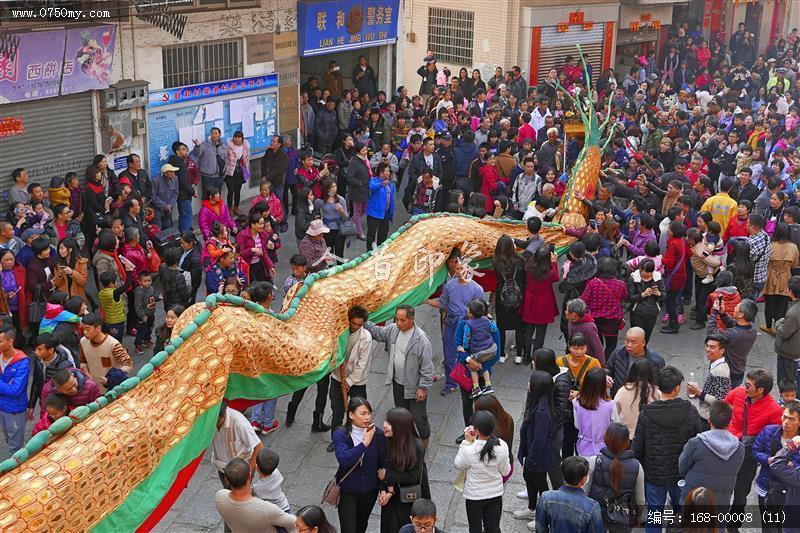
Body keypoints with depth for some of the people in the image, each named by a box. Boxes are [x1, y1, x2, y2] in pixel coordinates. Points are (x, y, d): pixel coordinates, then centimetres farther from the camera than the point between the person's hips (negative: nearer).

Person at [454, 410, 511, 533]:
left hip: (474, 496, -3)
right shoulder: (502, 446, -19)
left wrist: (466, 442, -13)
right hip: (496, 494, 3)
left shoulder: (469, 450, -31)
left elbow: (458, 465, -9)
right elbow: (505, 471, -6)